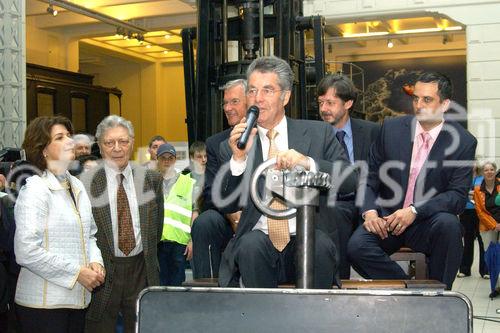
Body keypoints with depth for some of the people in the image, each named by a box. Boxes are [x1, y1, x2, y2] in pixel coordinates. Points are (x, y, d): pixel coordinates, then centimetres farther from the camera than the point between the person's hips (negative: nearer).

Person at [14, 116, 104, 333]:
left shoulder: (77, 186, 10)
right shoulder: (34, 190, -12)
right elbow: (26, 252, -19)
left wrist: (95, 262, -1)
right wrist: (77, 273, -16)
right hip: (43, 303, -6)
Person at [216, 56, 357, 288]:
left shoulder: (318, 133, 6)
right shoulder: (233, 145, 8)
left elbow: (351, 180, -4)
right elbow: (226, 206, 2)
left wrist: (307, 163, -22)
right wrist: (238, 159, -15)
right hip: (259, 239, 0)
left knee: (320, 245, -30)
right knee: (251, 244, -30)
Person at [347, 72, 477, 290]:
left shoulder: (464, 142, -2)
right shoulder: (391, 128, 4)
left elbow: (458, 196, -8)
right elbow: (370, 178, 7)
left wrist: (414, 211, -22)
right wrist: (370, 212, -12)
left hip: (428, 222, -1)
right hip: (386, 218, 1)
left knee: (448, 224, -34)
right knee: (356, 246, -27)